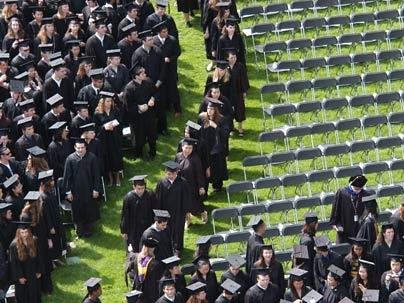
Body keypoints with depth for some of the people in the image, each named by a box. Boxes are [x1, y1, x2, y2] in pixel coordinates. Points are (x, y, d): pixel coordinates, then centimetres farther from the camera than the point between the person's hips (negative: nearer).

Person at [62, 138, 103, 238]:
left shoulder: (91, 158, -10)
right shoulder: (70, 158, -10)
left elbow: (96, 174, -5)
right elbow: (67, 176, -4)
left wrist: (96, 189, -6)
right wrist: (68, 191, -5)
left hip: (89, 190, 0)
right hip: (76, 190, 0)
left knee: (89, 211, 12)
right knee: (77, 211, 11)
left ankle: (88, 229, 30)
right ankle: (79, 230, 27)